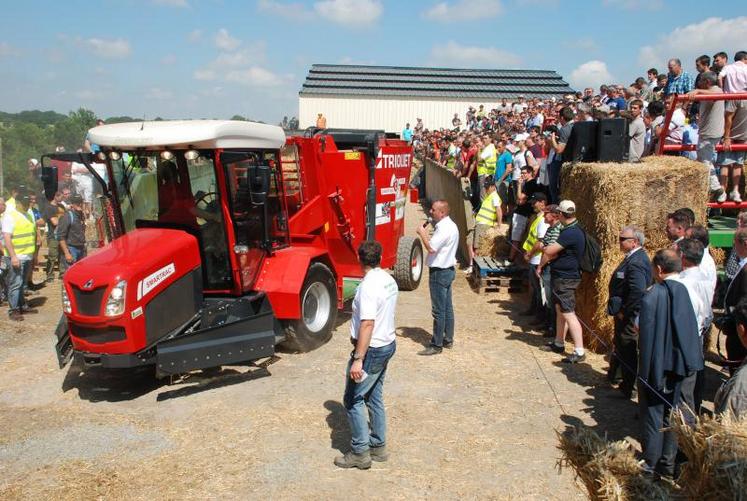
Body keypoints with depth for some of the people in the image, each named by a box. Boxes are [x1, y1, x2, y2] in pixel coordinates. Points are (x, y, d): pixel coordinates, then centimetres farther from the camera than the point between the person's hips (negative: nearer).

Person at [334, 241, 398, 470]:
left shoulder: (368, 286, -23)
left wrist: (358, 359, -28)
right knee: (374, 397, 18)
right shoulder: (389, 280, 5)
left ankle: (360, 452, 8)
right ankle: (378, 447, 26)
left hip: (372, 349, -9)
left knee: (353, 399, 2)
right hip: (387, 344, 9)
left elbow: (367, 324, -28)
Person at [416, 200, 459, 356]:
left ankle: (436, 345, 3)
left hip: (439, 272, -11)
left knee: (438, 311, -4)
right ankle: (448, 339, 26)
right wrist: (426, 235, 4)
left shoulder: (444, 229, -21)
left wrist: (422, 233, -14)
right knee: (447, 308, 16)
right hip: (447, 270, 11)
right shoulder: (450, 226, 13)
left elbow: (431, 248, -25)